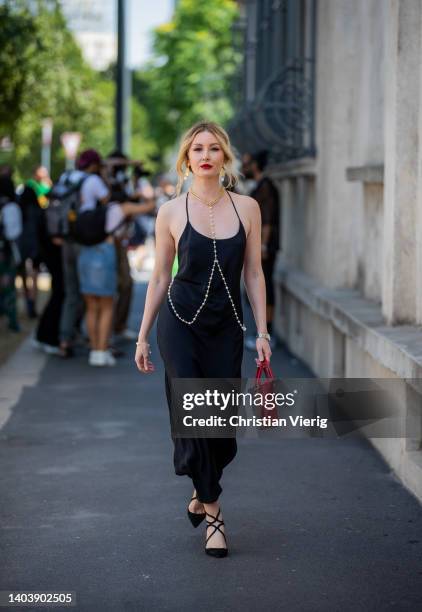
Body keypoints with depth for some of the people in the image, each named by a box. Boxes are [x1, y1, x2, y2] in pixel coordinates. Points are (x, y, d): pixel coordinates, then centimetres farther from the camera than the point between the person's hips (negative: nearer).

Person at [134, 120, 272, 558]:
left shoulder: (246, 208, 3)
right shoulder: (171, 212, -1)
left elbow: (253, 274, 6)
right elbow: (160, 278, 5)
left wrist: (263, 332, 2)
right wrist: (142, 337, 5)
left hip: (226, 326, 2)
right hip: (180, 321, -2)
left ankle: (201, 493, 29)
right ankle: (213, 513, 4)